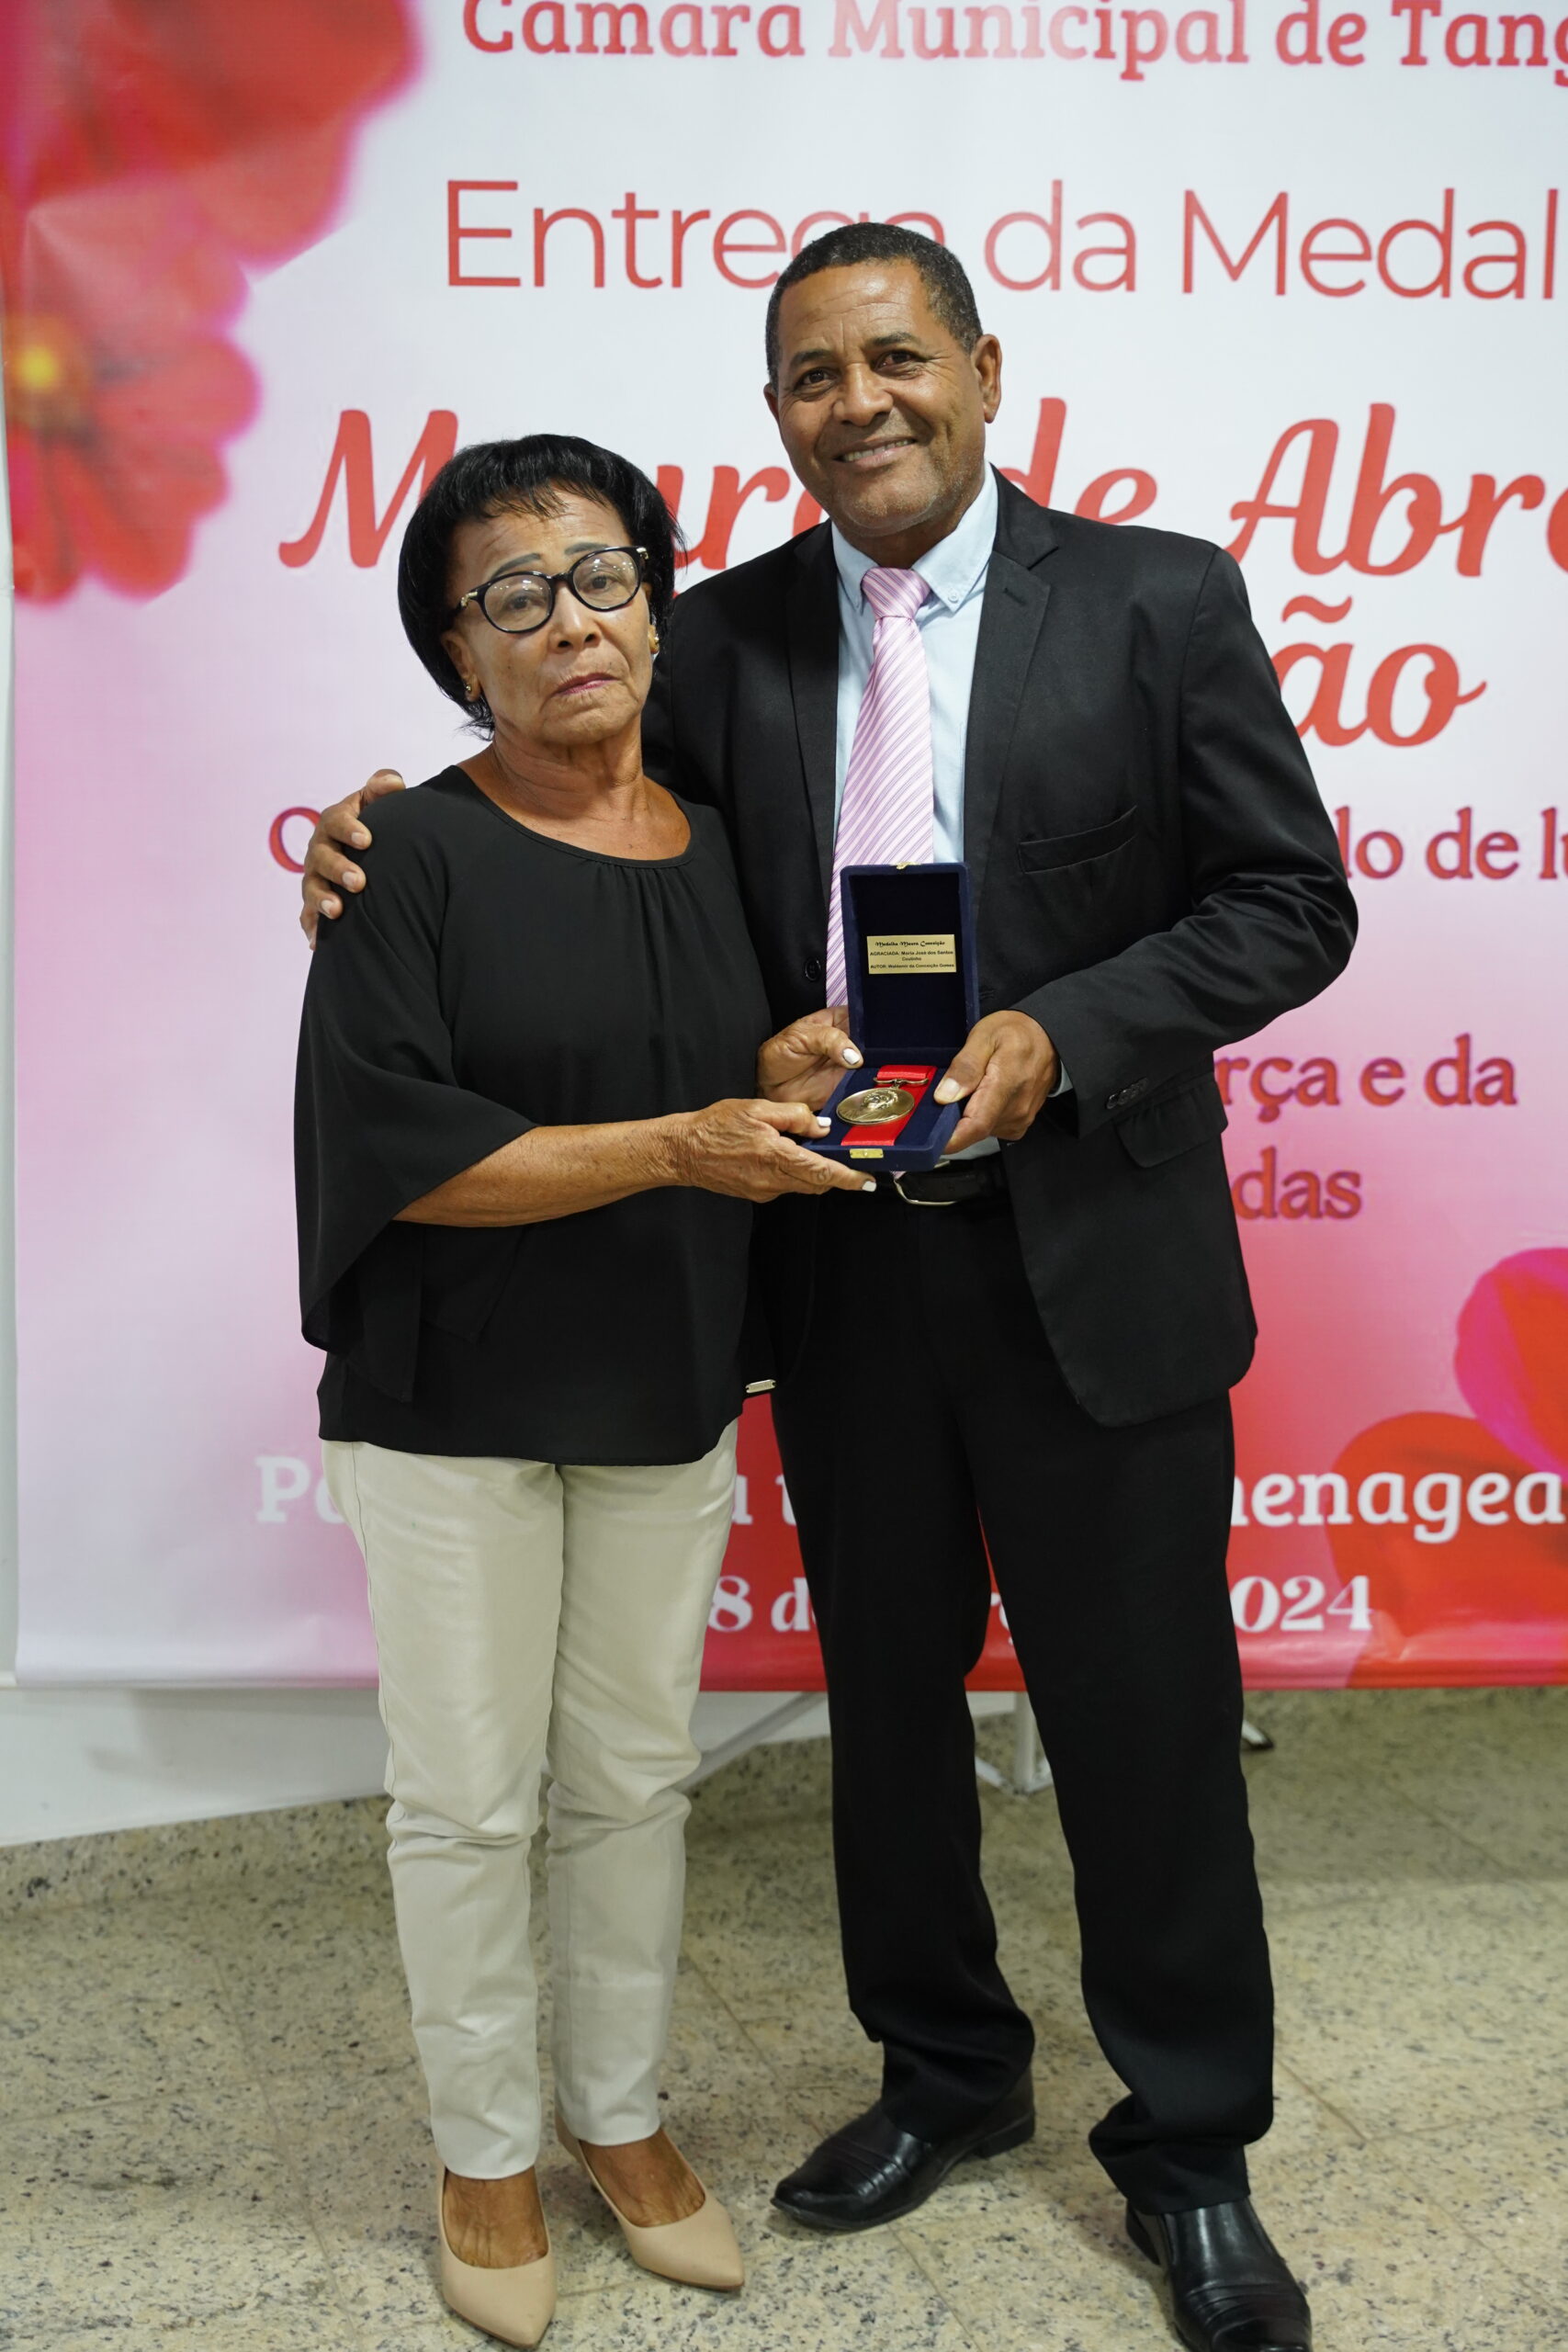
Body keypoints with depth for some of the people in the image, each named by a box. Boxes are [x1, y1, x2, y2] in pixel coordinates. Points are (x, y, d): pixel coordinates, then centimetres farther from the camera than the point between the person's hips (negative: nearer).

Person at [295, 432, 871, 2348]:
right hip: (454, 1405, -4)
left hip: (666, 1397, 4)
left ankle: (620, 2113, 35)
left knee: (633, 1777, 16)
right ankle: (484, 2155, 29)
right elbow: (391, 1142, -19)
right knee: (467, 1798, 8)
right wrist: (677, 1147, -23)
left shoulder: (720, 842, 4)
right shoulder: (418, 855, -11)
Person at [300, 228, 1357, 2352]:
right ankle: (946, 2072, 41)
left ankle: (1191, 2150, 30)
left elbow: (1289, 900, -5)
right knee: (890, 1698, 17)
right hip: (841, 1273, 3)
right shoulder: (730, 639, 4)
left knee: (1146, 1723, 8)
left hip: (1093, 1263, -3)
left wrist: (1060, 1035, -19)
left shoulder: (1156, 599, -5)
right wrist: (398, 827, -7)